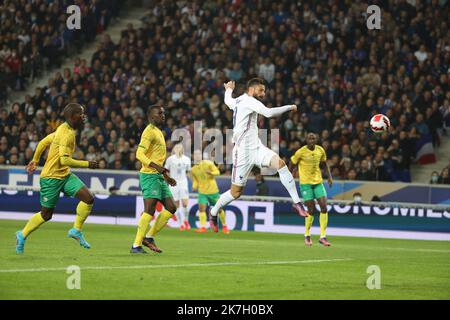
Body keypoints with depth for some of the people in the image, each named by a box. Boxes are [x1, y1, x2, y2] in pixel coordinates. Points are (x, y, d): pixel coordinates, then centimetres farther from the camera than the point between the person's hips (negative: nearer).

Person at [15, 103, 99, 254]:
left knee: (88, 198, -11)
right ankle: (22, 235, 24)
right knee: (46, 214, 3)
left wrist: (35, 160, 30)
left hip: (65, 175, 9)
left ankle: (76, 230, 2)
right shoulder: (67, 134, -22)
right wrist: (87, 164, -21)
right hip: (51, 177, -9)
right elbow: (65, 160, -28)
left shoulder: (63, 129, 8)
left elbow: (43, 142, 18)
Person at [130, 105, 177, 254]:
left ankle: (149, 237, 9)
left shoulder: (159, 132, 20)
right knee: (149, 210, -14)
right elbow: (140, 154, -20)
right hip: (149, 175, -10)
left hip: (159, 176, 10)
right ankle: (136, 245, -13)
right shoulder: (150, 131, -10)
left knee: (171, 208, 5)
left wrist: (166, 176, 28)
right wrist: (156, 166, -33)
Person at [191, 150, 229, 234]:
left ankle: (224, 226, 22)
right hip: (202, 192, 2)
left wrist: (211, 173, -26)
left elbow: (217, 172, -6)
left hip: (213, 191, -2)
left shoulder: (208, 163, -6)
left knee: (219, 208, 5)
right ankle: (203, 227, -16)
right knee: (201, 208, -16)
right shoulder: (193, 170, 5)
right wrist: (194, 187, -8)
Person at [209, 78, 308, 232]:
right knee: (236, 192, 0)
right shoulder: (248, 101, -13)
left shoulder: (238, 101, 15)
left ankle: (297, 203, -21)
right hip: (243, 151, -9)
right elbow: (268, 112, -28)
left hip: (256, 148, 9)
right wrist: (289, 107, -16)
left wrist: (229, 89, 61)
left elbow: (228, 101, 40)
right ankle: (213, 213, 25)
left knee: (280, 163, -18)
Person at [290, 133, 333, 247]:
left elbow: (324, 164, 18)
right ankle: (307, 235, 15)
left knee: (324, 207, -8)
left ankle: (323, 236, -3)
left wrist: (330, 176, 9)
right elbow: (292, 164, -1)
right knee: (311, 210, -7)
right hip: (305, 183, -4)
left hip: (318, 182, 4)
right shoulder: (301, 152, -11)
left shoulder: (320, 150, 2)